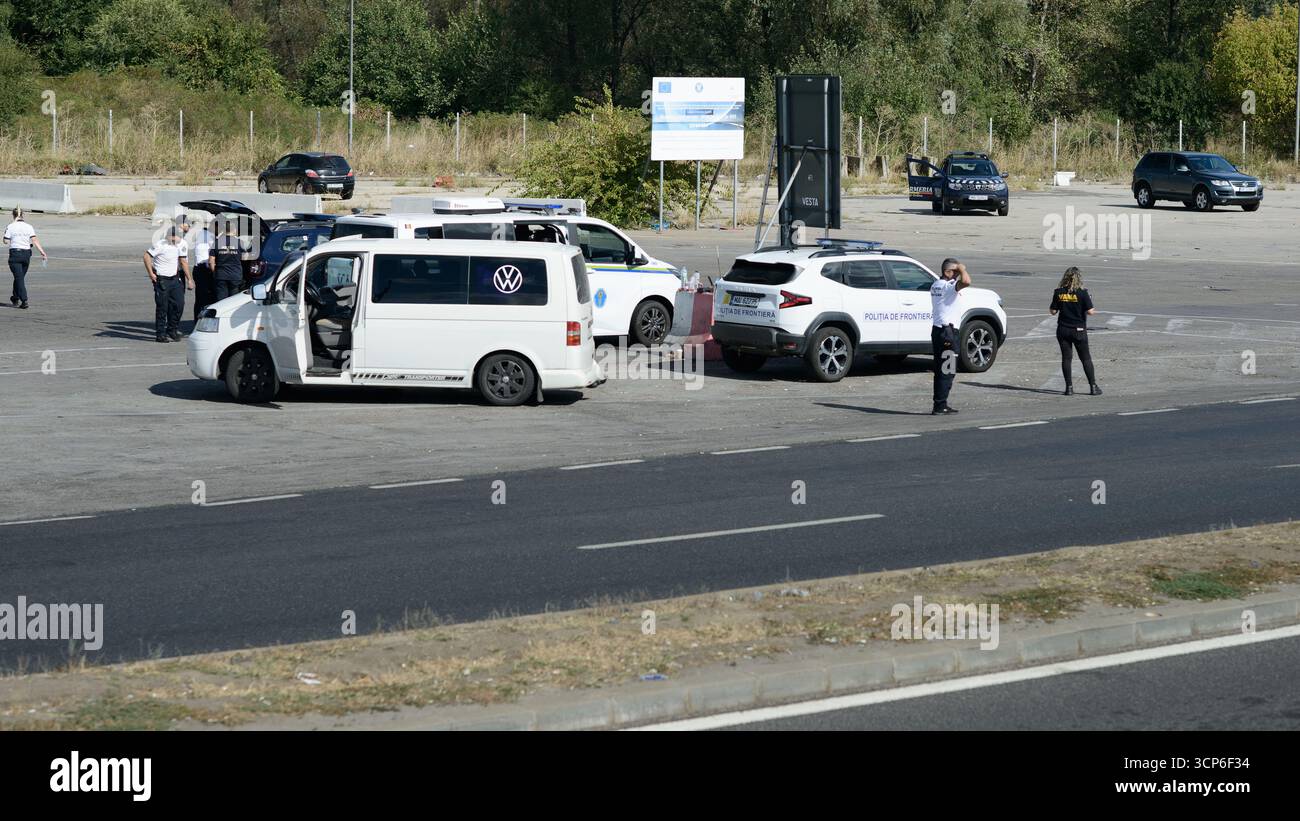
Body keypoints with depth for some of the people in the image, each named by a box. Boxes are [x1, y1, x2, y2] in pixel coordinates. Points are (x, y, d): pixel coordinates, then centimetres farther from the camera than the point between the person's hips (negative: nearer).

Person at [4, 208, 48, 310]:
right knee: (20, 277, 19)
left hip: (15, 253, -4)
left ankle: (24, 300, -17)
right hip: (26, 253, 4)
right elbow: (35, 240, -7)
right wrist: (42, 252, -11)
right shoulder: (29, 227, 2)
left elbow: (6, 241, -5)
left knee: (19, 278, -5)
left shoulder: (10, 227, -6)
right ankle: (15, 298, 34)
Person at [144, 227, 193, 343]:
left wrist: (189, 279, 8)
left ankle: (172, 331, 15)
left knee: (179, 304, 1)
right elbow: (146, 256, -15)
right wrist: (151, 274, -17)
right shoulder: (161, 245, -15)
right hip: (161, 280, -6)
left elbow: (183, 262, 10)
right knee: (162, 307, -4)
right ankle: (161, 334, 3)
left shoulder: (181, 244, 4)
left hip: (174, 278, 6)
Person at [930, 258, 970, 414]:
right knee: (947, 370, -6)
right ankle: (940, 406, -6)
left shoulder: (936, 285, 12)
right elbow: (966, 282, -35)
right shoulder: (949, 286, -17)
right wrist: (962, 269, -18)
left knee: (941, 369, 15)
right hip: (948, 331, -10)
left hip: (937, 330, 10)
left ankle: (941, 404, 20)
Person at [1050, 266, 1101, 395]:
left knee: (1066, 358, 8)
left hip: (1063, 330, 2)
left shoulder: (1058, 292, -4)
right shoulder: (1082, 293, -13)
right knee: (1086, 359, 7)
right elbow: (1089, 311, -14)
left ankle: (1069, 387, 5)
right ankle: (1093, 386, 8)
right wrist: (1094, 311, 7)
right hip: (1079, 330, -2)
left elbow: (1053, 311, 0)